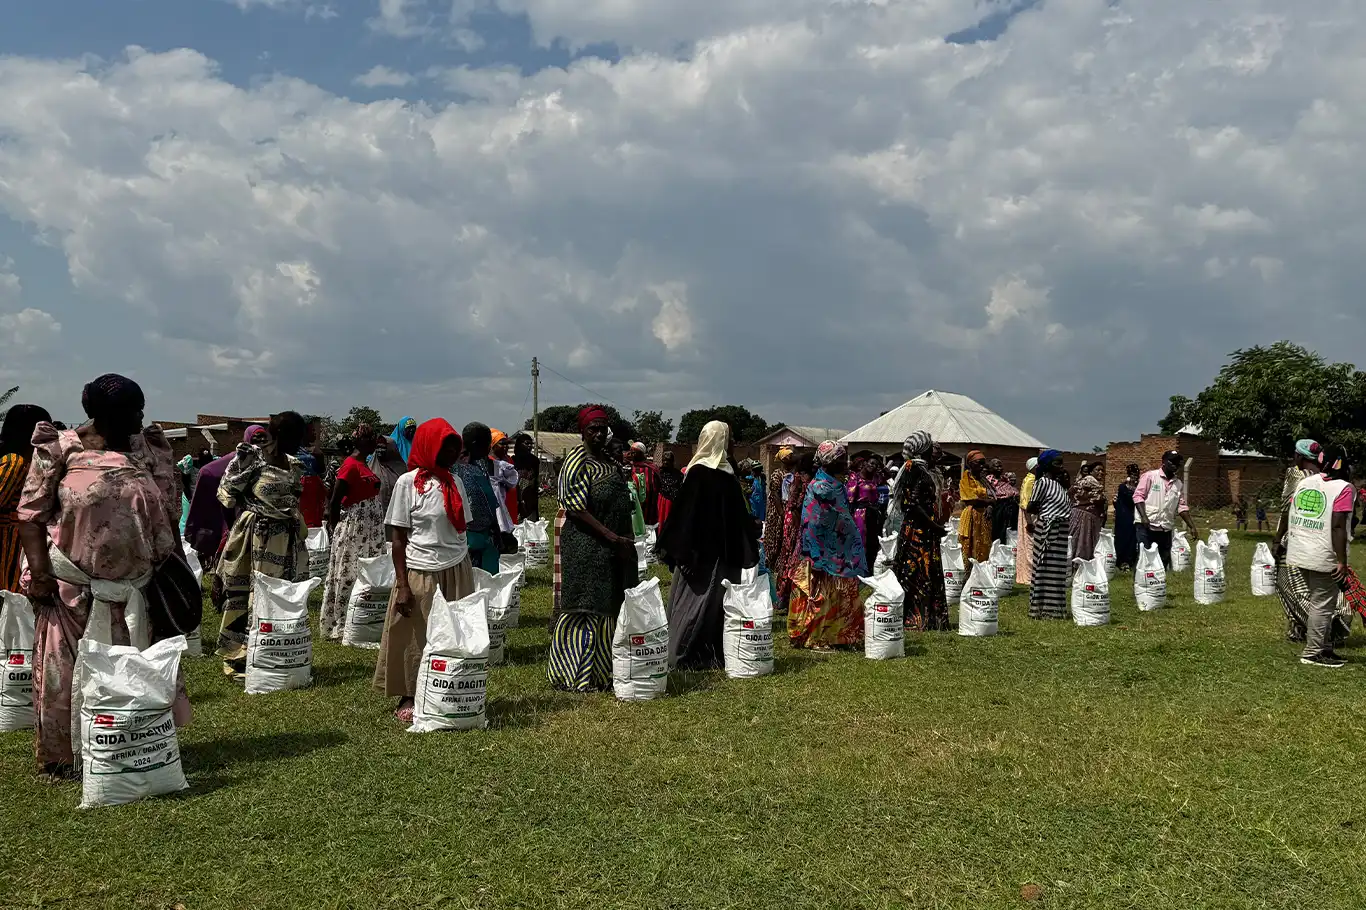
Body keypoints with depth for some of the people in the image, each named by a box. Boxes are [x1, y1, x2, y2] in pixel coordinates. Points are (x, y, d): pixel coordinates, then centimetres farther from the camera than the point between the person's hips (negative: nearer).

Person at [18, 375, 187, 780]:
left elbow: (170, 512, 9)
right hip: (72, 587, -4)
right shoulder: (60, 448, -5)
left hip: (137, 586, 4)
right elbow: (31, 513, -7)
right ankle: (61, 757, 18)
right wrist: (38, 569, -15)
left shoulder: (150, 449, 5)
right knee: (65, 671, 5)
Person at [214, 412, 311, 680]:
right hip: (252, 536, -6)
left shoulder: (294, 467, 10)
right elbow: (227, 494, -6)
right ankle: (237, 658, 11)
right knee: (245, 594, 0)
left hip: (285, 541, 6)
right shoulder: (250, 458, -9)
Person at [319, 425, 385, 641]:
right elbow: (334, 501, -14)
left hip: (368, 530, 9)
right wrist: (334, 529, -9)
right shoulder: (350, 466, -14)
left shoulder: (363, 465, 13)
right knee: (348, 576, -1)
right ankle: (339, 627, 7)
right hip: (353, 527, -9)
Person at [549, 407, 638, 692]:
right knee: (584, 608, -5)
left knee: (609, 608, 9)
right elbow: (576, 508, -16)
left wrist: (627, 537, 6)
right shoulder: (577, 460, -8)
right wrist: (613, 538, -19)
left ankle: (603, 671, 17)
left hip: (615, 547, 8)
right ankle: (574, 676, 3)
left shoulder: (610, 462, 17)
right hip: (585, 545, -8)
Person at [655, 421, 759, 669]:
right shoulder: (729, 474, -3)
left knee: (691, 599, 5)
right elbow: (740, 513, -1)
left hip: (697, 549, -1)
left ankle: (685, 655, 8)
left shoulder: (697, 471, -4)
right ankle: (715, 654, 9)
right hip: (723, 552, 1)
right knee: (718, 600, 4)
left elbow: (682, 510, -1)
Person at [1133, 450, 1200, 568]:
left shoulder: (1179, 484, 12)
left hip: (1165, 528, 6)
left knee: (1164, 560, 7)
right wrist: (1144, 516, -20)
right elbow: (1138, 496, -8)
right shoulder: (1150, 476, -3)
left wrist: (1192, 527, 4)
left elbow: (1182, 507, 12)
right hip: (1146, 526, -6)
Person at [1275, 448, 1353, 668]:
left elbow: (1287, 514, 14)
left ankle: (1324, 648, 28)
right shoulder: (1344, 489, -11)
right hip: (1324, 558, -7)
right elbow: (1337, 526, -18)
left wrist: (1279, 540, 28)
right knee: (1322, 604, 3)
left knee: (1317, 600, 20)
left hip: (1298, 554, 7)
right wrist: (1342, 562, -17)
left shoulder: (1305, 482, 8)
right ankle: (1313, 653, 8)